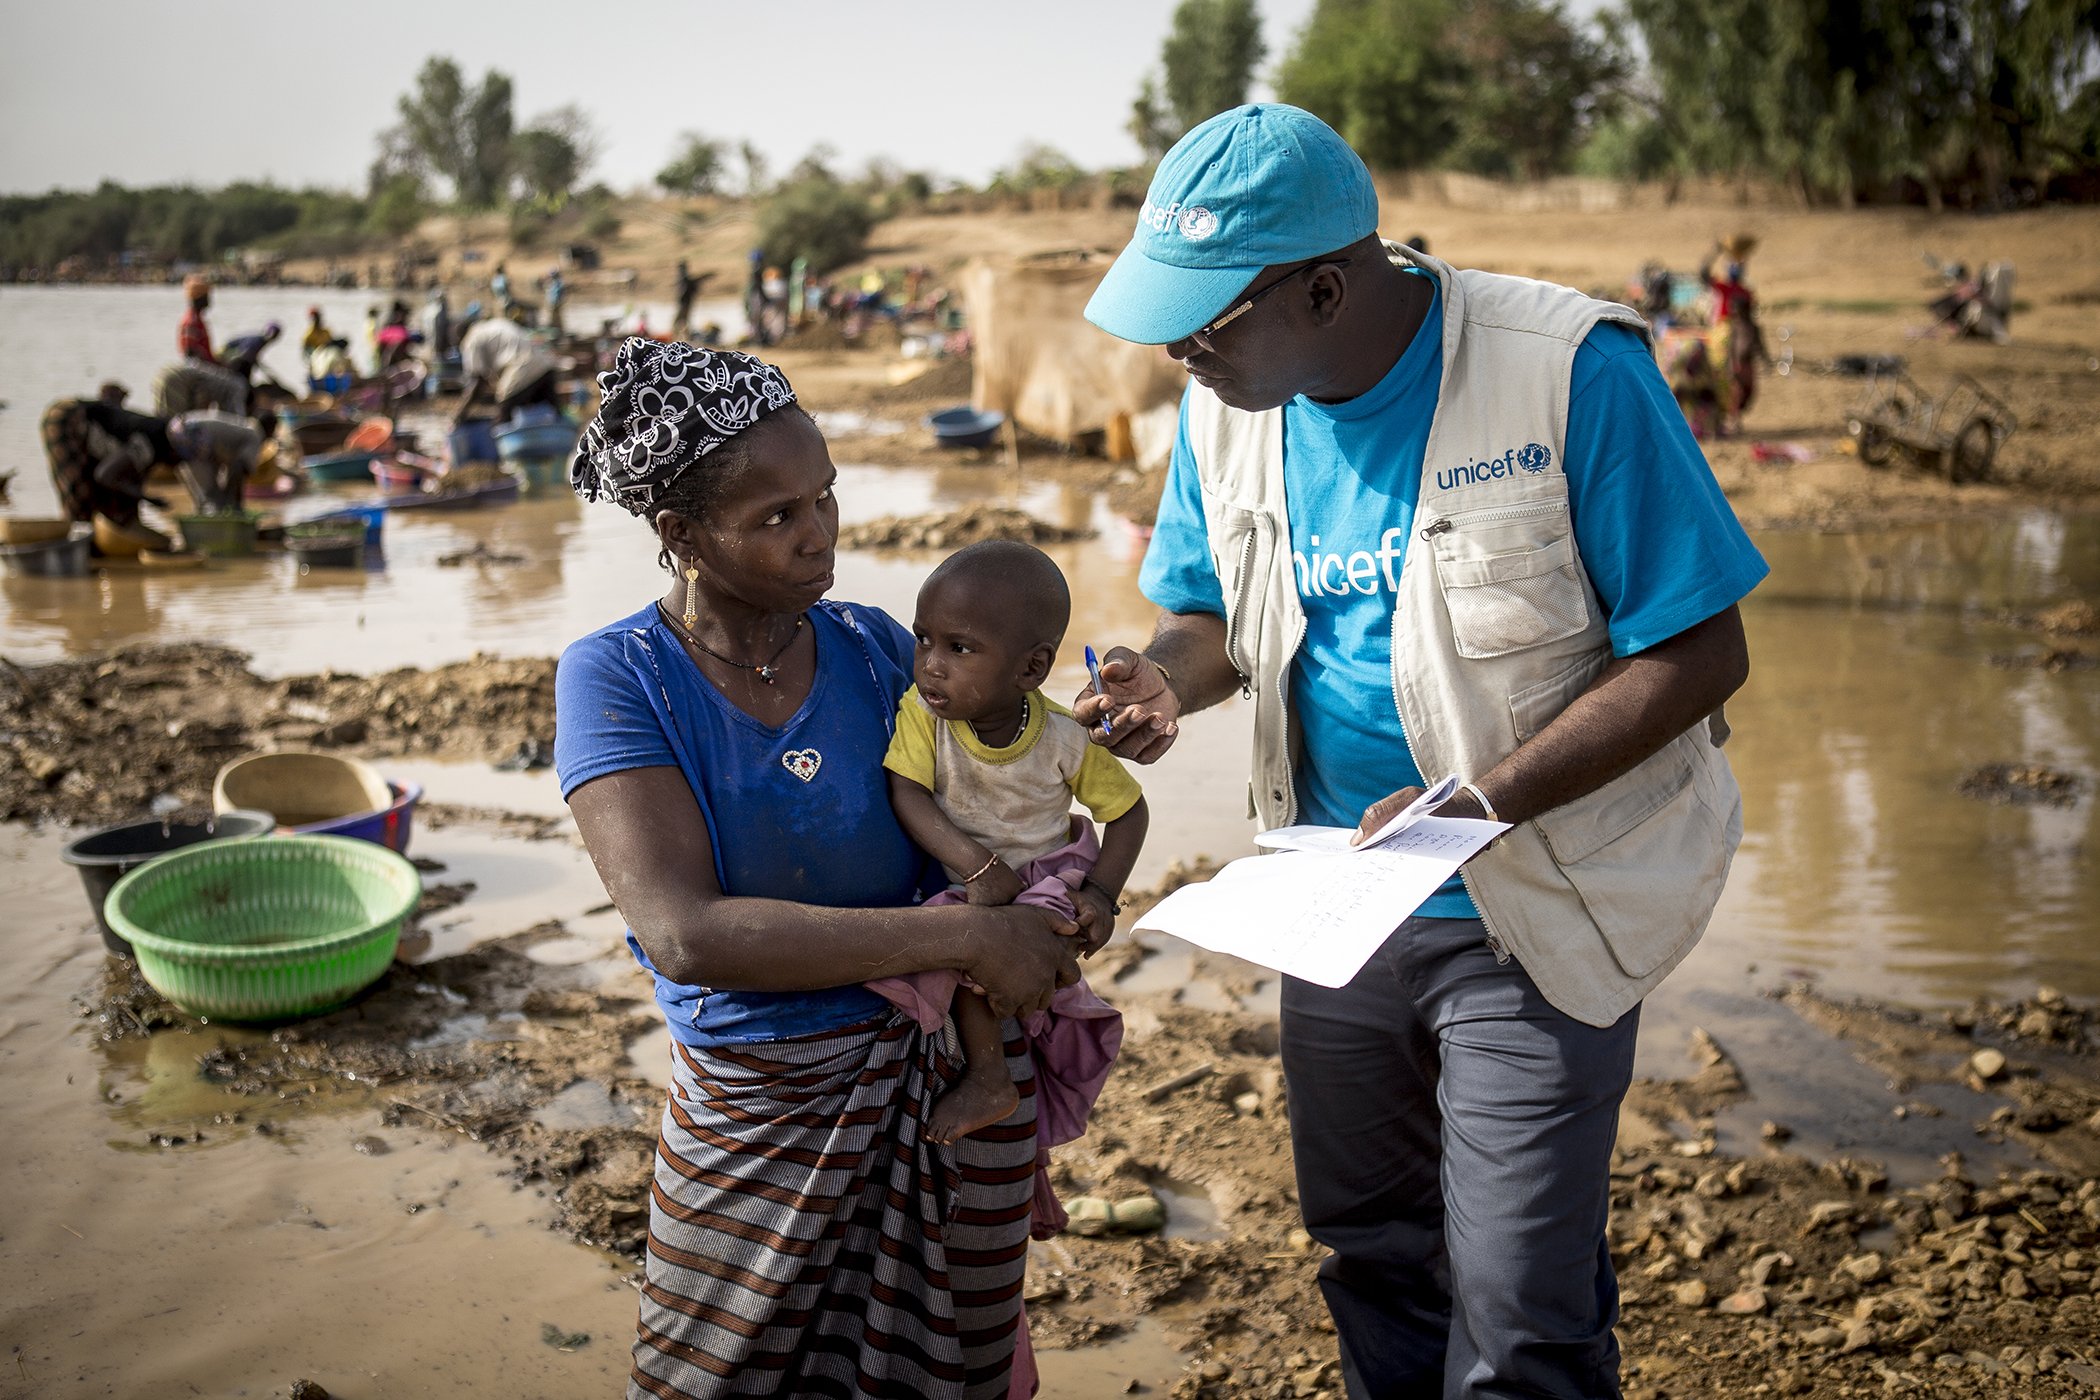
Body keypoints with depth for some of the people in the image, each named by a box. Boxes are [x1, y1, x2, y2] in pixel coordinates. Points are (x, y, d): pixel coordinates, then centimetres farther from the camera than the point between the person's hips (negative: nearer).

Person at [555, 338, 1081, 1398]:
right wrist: (958, 937, -29)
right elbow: (683, 934, -25)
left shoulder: (871, 647, -1)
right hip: (758, 1103, -2)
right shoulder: (617, 677, -13)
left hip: (951, 1068, 3)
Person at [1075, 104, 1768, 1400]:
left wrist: (1477, 804, -28)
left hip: (1528, 914, -5)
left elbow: (1701, 652, -19)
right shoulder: (1226, 407, -3)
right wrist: (1172, 679, -14)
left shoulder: (1572, 373, -22)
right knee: (1369, 1253, 22)